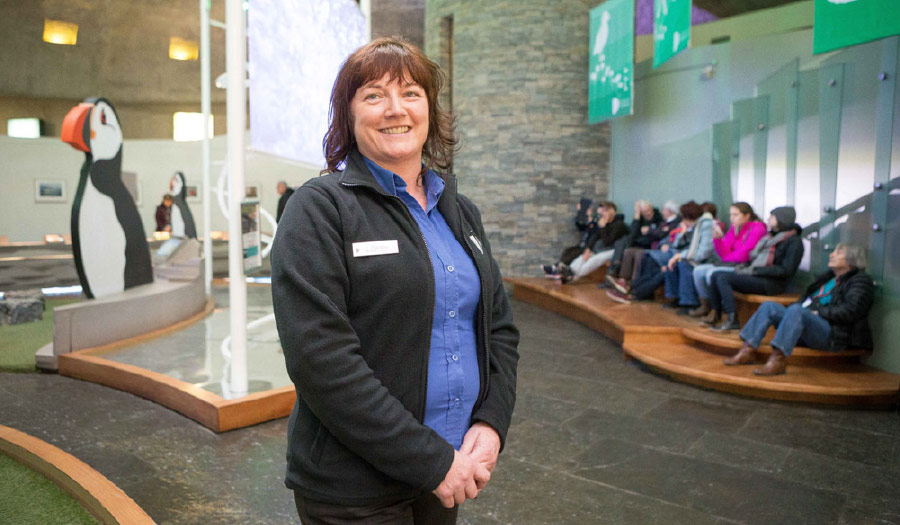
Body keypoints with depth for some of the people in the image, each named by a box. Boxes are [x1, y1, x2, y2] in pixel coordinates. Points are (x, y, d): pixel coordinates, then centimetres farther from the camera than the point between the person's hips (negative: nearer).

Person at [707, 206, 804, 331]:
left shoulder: (794, 241, -6)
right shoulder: (772, 236, 20)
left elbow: (786, 270, -16)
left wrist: (754, 270, -17)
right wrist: (745, 266, 5)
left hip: (771, 283, -9)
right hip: (756, 276, 9)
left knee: (723, 278, -24)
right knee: (716, 275, -4)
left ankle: (732, 320, -26)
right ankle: (715, 316, -6)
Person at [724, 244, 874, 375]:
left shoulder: (861, 281, 3)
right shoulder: (828, 277, 28)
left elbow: (850, 311, -13)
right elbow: (806, 300, 27)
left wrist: (819, 313, -13)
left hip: (833, 335, -8)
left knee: (796, 310, -35)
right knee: (769, 306, -7)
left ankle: (778, 359, -43)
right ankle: (749, 351, -19)